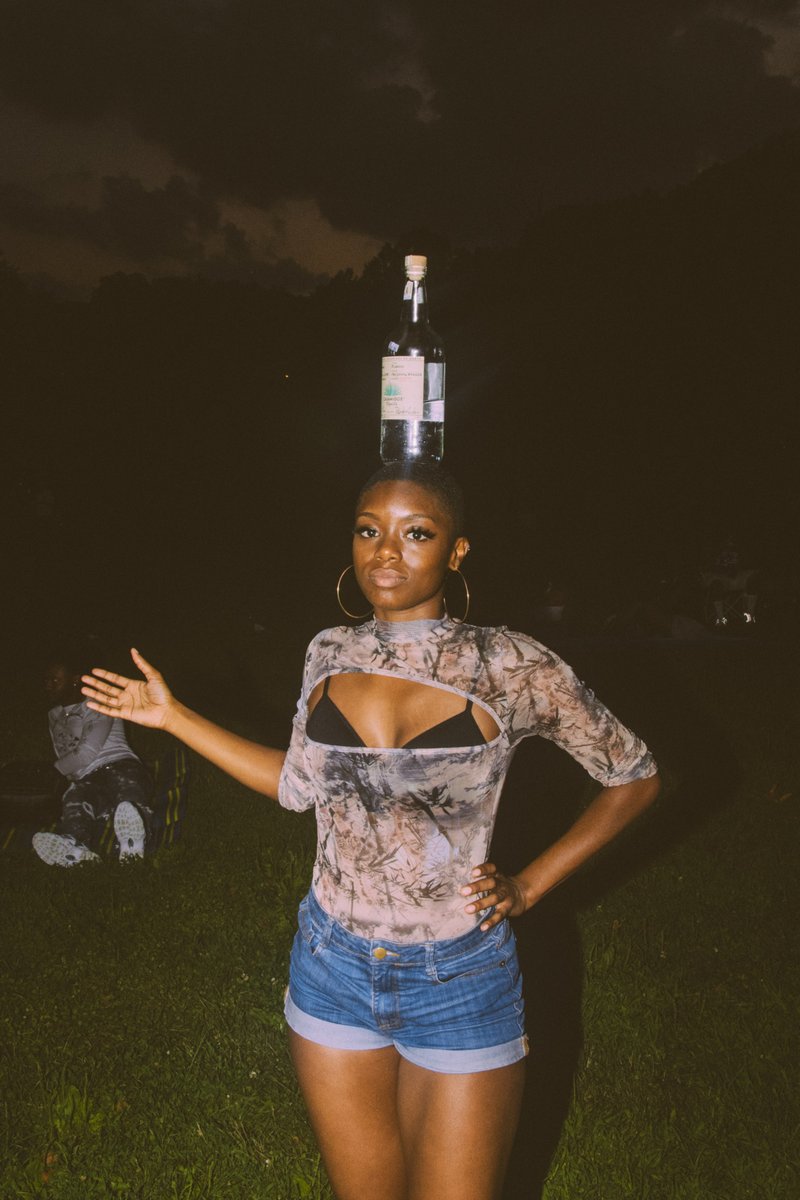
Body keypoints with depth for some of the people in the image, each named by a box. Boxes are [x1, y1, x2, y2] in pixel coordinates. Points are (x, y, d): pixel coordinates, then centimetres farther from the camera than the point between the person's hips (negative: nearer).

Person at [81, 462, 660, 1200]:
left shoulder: (509, 668, -14)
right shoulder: (331, 654, -1)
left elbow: (636, 777, -3)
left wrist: (530, 885, -6)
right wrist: (174, 716, 12)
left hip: (459, 983, -3)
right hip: (334, 970, 4)